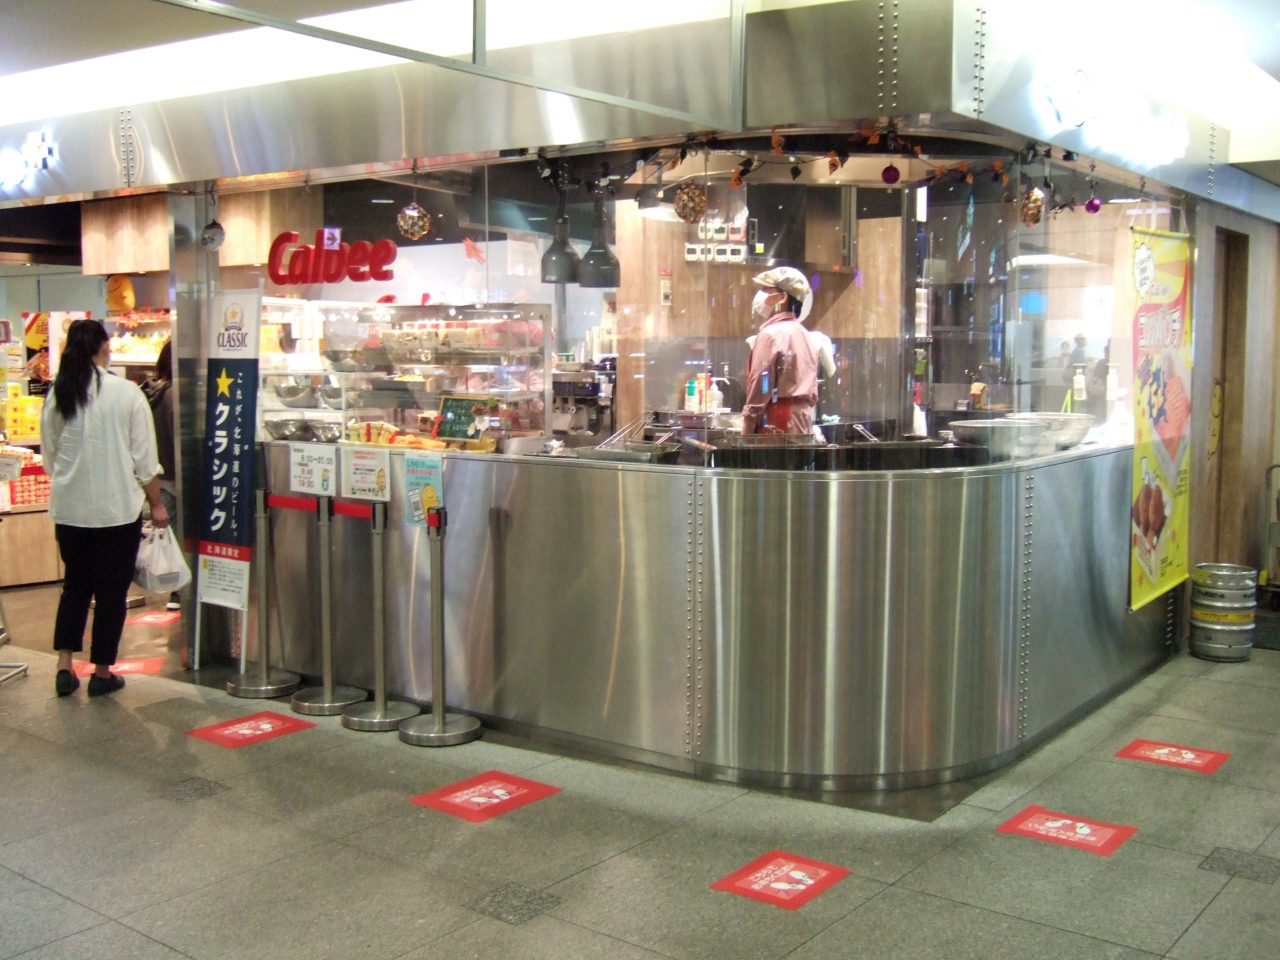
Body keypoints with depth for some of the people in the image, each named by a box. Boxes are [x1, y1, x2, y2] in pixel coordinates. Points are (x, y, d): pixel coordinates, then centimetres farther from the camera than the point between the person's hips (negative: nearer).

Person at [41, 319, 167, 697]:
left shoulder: (57, 395, -1)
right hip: (117, 508, -4)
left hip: (68, 508, 4)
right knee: (112, 590, 8)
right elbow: (144, 458, -8)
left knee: (75, 585, 18)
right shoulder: (126, 393, -10)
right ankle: (102, 673, 14)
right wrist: (156, 504, 2)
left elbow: (49, 456, 8)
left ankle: (64, 667, 16)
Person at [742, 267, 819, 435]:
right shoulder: (803, 334, 17)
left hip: (776, 428, -9)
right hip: (803, 427, 9)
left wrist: (745, 435, -11)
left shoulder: (770, 334, -10)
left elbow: (759, 391, -13)